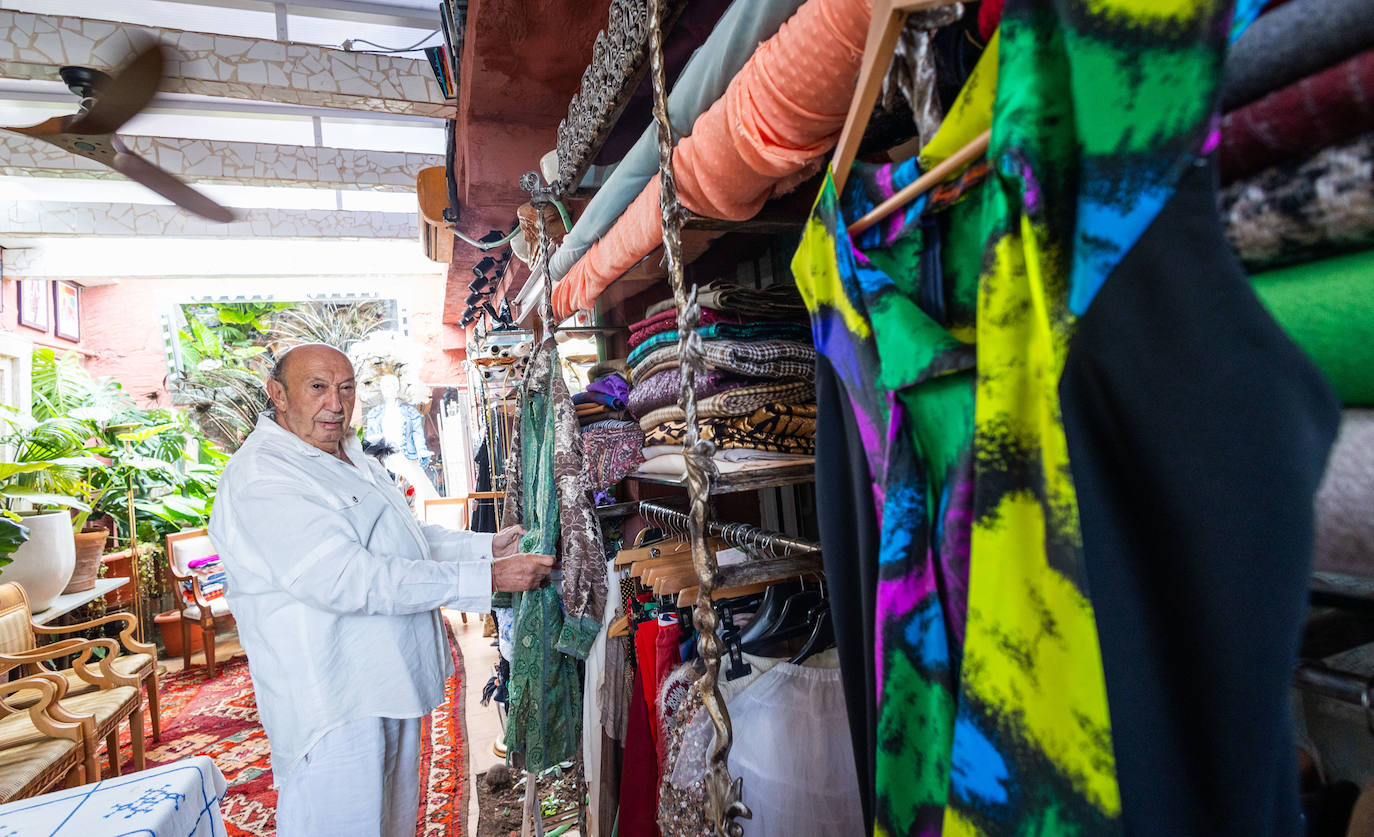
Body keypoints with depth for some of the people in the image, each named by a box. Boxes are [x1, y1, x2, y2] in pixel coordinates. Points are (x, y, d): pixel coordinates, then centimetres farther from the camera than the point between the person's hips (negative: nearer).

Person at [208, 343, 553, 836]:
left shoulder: (351, 459, 12)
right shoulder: (260, 476, -20)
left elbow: (409, 538, 20)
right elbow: (347, 579, -30)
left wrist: (487, 546, 5)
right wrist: (487, 577, -31)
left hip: (392, 683, 9)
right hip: (335, 704, -9)